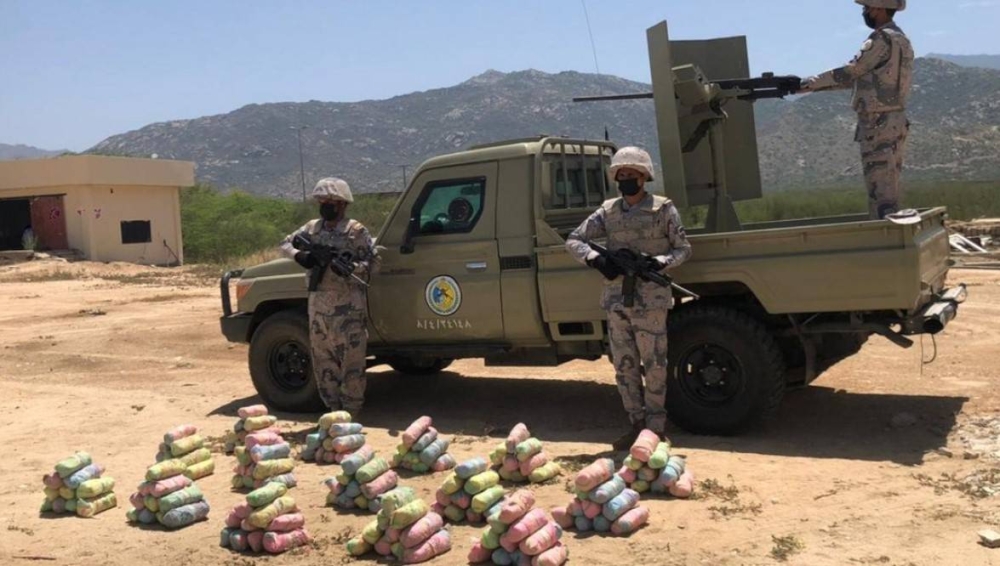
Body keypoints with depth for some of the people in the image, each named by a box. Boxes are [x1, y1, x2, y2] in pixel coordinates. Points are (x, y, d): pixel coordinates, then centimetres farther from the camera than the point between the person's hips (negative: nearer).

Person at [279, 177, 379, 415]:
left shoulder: (356, 231, -4)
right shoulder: (312, 228, 10)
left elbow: (373, 264, -5)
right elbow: (286, 244, 18)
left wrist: (349, 266, -22)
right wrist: (299, 256, -3)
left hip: (349, 305, -5)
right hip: (318, 303, 6)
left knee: (352, 361, -4)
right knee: (322, 359, 11)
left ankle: (351, 413, 4)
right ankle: (334, 409, 23)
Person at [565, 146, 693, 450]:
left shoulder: (663, 209, 0)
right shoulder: (608, 211, 9)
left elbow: (683, 249, 2)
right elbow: (574, 240, 8)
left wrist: (659, 262, -17)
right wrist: (596, 260, -10)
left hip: (650, 301, -4)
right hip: (616, 300, 4)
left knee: (654, 366, 1)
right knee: (624, 367, 10)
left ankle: (655, 428, 11)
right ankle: (637, 424, 21)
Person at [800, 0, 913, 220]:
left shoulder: (883, 40, -14)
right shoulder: (898, 38, 17)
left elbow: (850, 73, -11)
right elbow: (858, 77, 17)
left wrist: (812, 83, 0)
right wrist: (818, 84, 13)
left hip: (880, 125, -10)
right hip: (892, 123, 10)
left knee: (881, 192, -7)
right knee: (887, 190, 13)